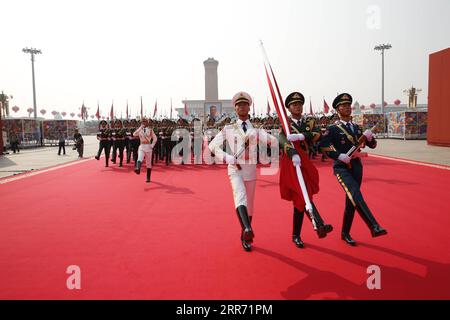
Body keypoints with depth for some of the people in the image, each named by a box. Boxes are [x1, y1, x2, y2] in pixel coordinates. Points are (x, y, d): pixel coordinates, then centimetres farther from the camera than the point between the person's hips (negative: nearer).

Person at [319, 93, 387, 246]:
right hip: (342, 167, -6)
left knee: (351, 201, 9)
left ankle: (345, 233, 21)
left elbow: (372, 145, 13)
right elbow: (323, 146, -16)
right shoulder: (333, 128, -4)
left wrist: (369, 136, -9)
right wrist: (340, 156, -24)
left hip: (356, 166, 6)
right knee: (356, 196, -25)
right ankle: (374, 227, -29)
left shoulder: (356, 127, 13)